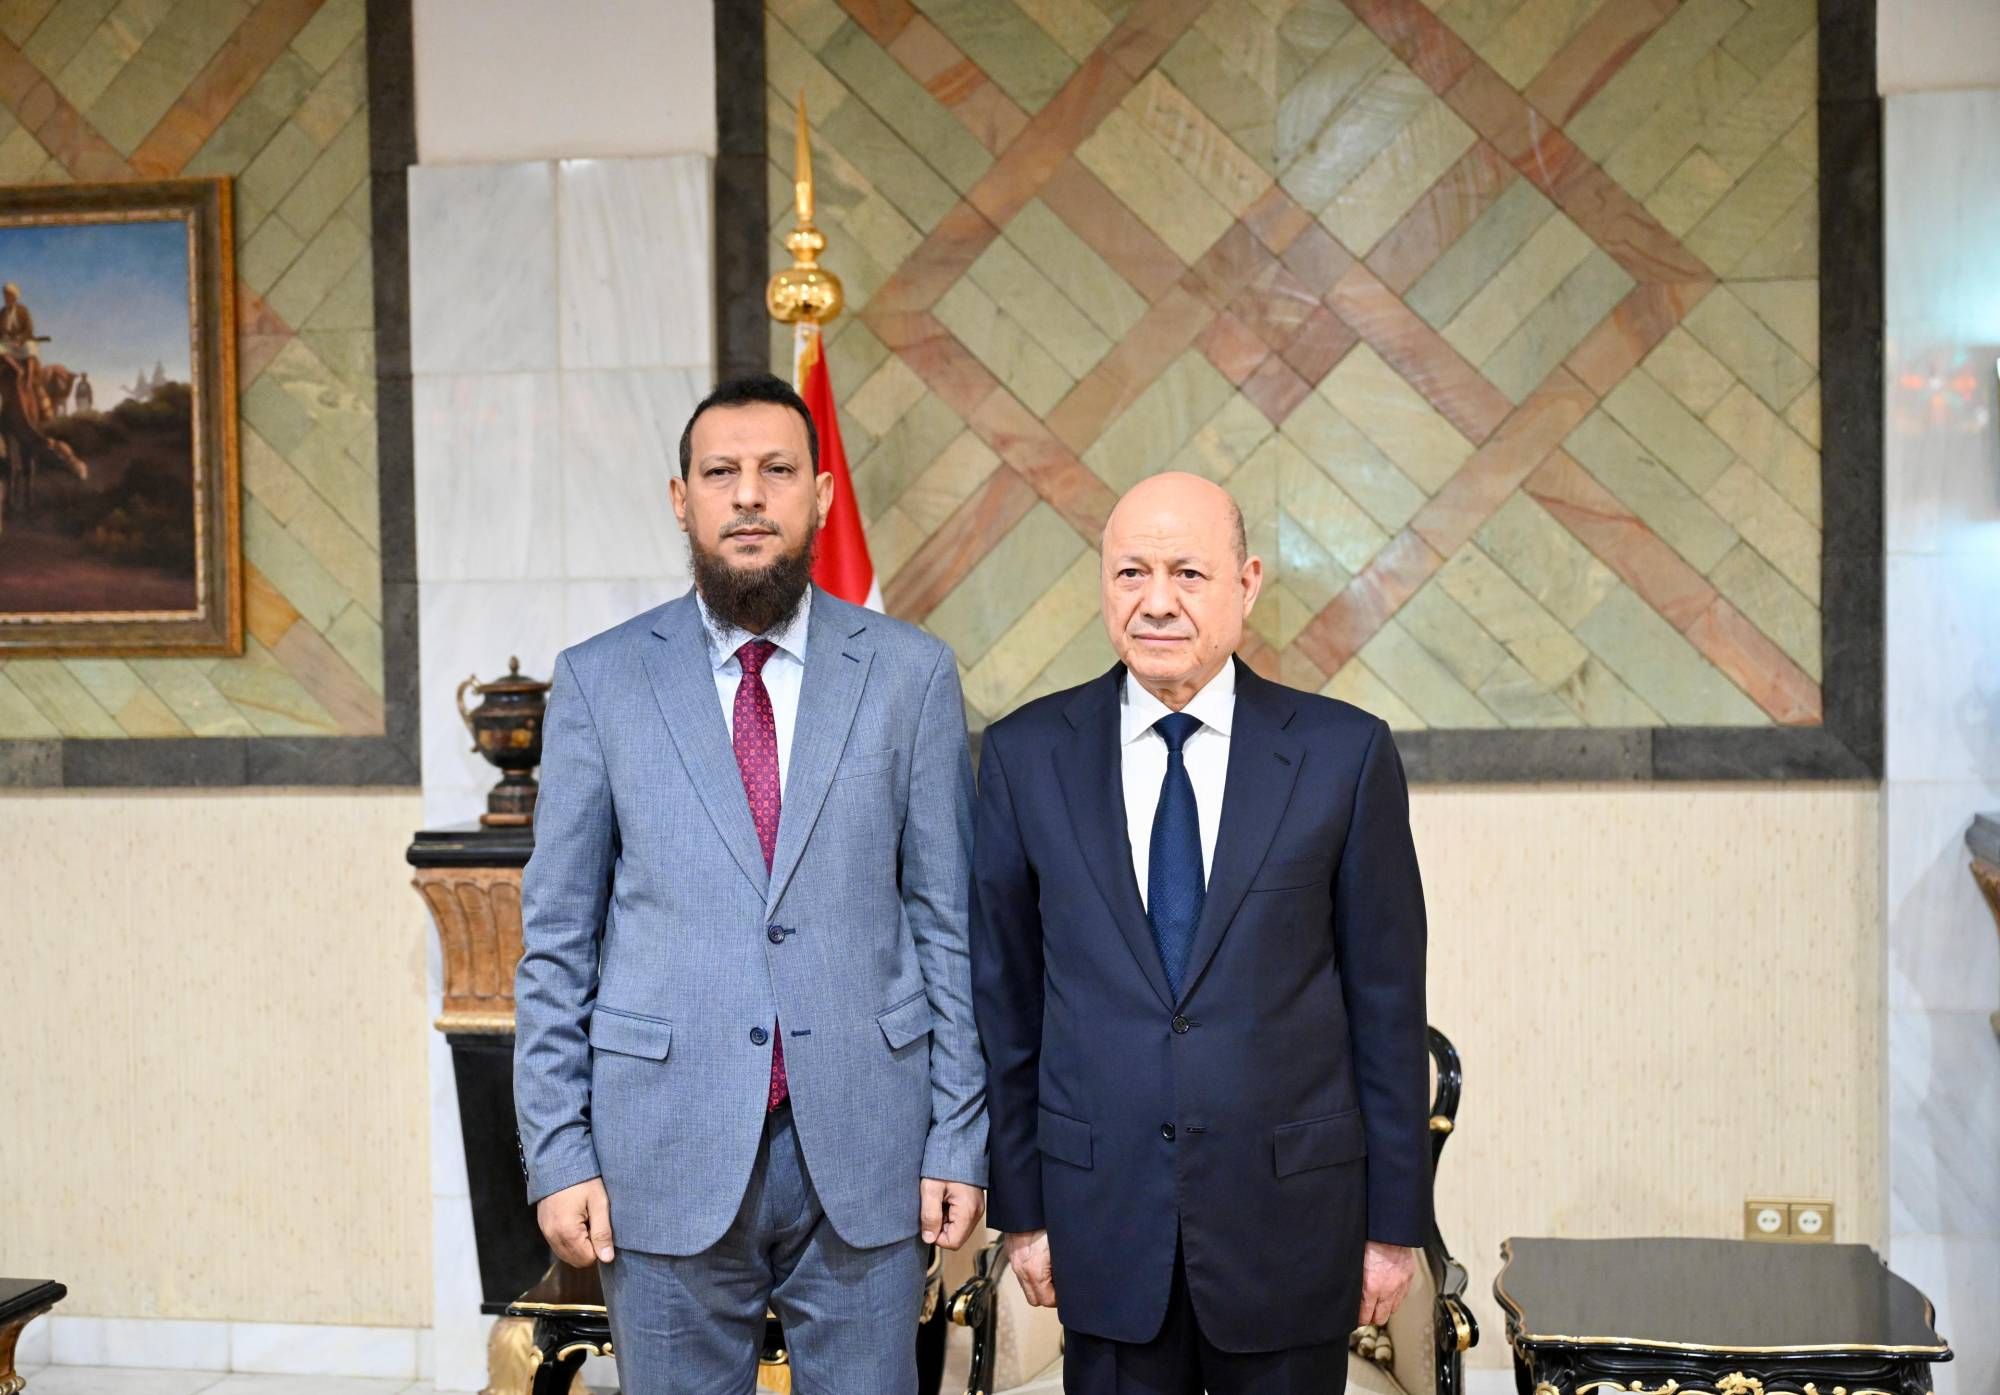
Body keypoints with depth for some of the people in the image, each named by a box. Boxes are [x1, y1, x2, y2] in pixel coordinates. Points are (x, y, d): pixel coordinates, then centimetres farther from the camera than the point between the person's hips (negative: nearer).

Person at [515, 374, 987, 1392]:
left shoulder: (911, 674, 2)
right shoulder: (599, 680, 1)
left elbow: (947, 920, 2)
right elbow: (556, 939, 3)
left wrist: (960, 1138, -1)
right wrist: (558, 1152, -2)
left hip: (862, 1144, 0)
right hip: (665, 1149, 0)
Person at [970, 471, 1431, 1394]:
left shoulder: (1344, 753, -4)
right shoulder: (1026, 755, -1)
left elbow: (1387, 1004, -1)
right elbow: (1006, 997, 3)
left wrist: (1394, 1222, 0)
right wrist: (1021, 1206, 4)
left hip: (1292, 1215, -1)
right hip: (1104, 1213, 1)